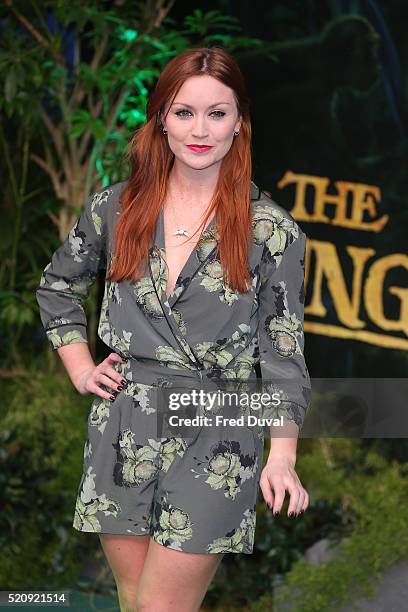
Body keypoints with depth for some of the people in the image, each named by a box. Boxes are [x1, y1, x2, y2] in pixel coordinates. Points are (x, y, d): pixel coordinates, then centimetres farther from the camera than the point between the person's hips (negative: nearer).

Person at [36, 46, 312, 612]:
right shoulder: (115, 207, 6)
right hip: (123, 431, 3)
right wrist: (80, 368, 9)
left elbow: (283, 351, -2)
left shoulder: (271, 230, -2)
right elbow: (57, 287, 22)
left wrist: (282, 456, -11)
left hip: (215, 440, -3)